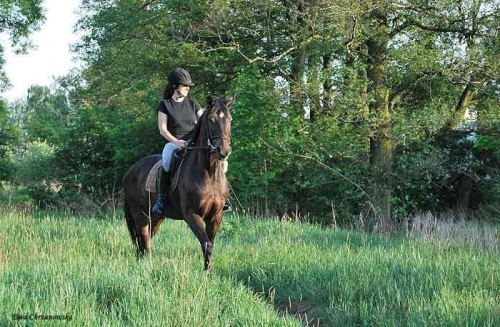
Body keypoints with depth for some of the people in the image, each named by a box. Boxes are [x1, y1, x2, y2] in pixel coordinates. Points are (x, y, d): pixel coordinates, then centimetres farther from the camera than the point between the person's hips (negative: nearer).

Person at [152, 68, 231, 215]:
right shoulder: (165, 104, 3)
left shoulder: (192, 103, 13)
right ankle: (161, 197, -21)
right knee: (166, 163, -40)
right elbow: (163, 129, -4)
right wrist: (176, 141, -22)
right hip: (174, 143, -4)